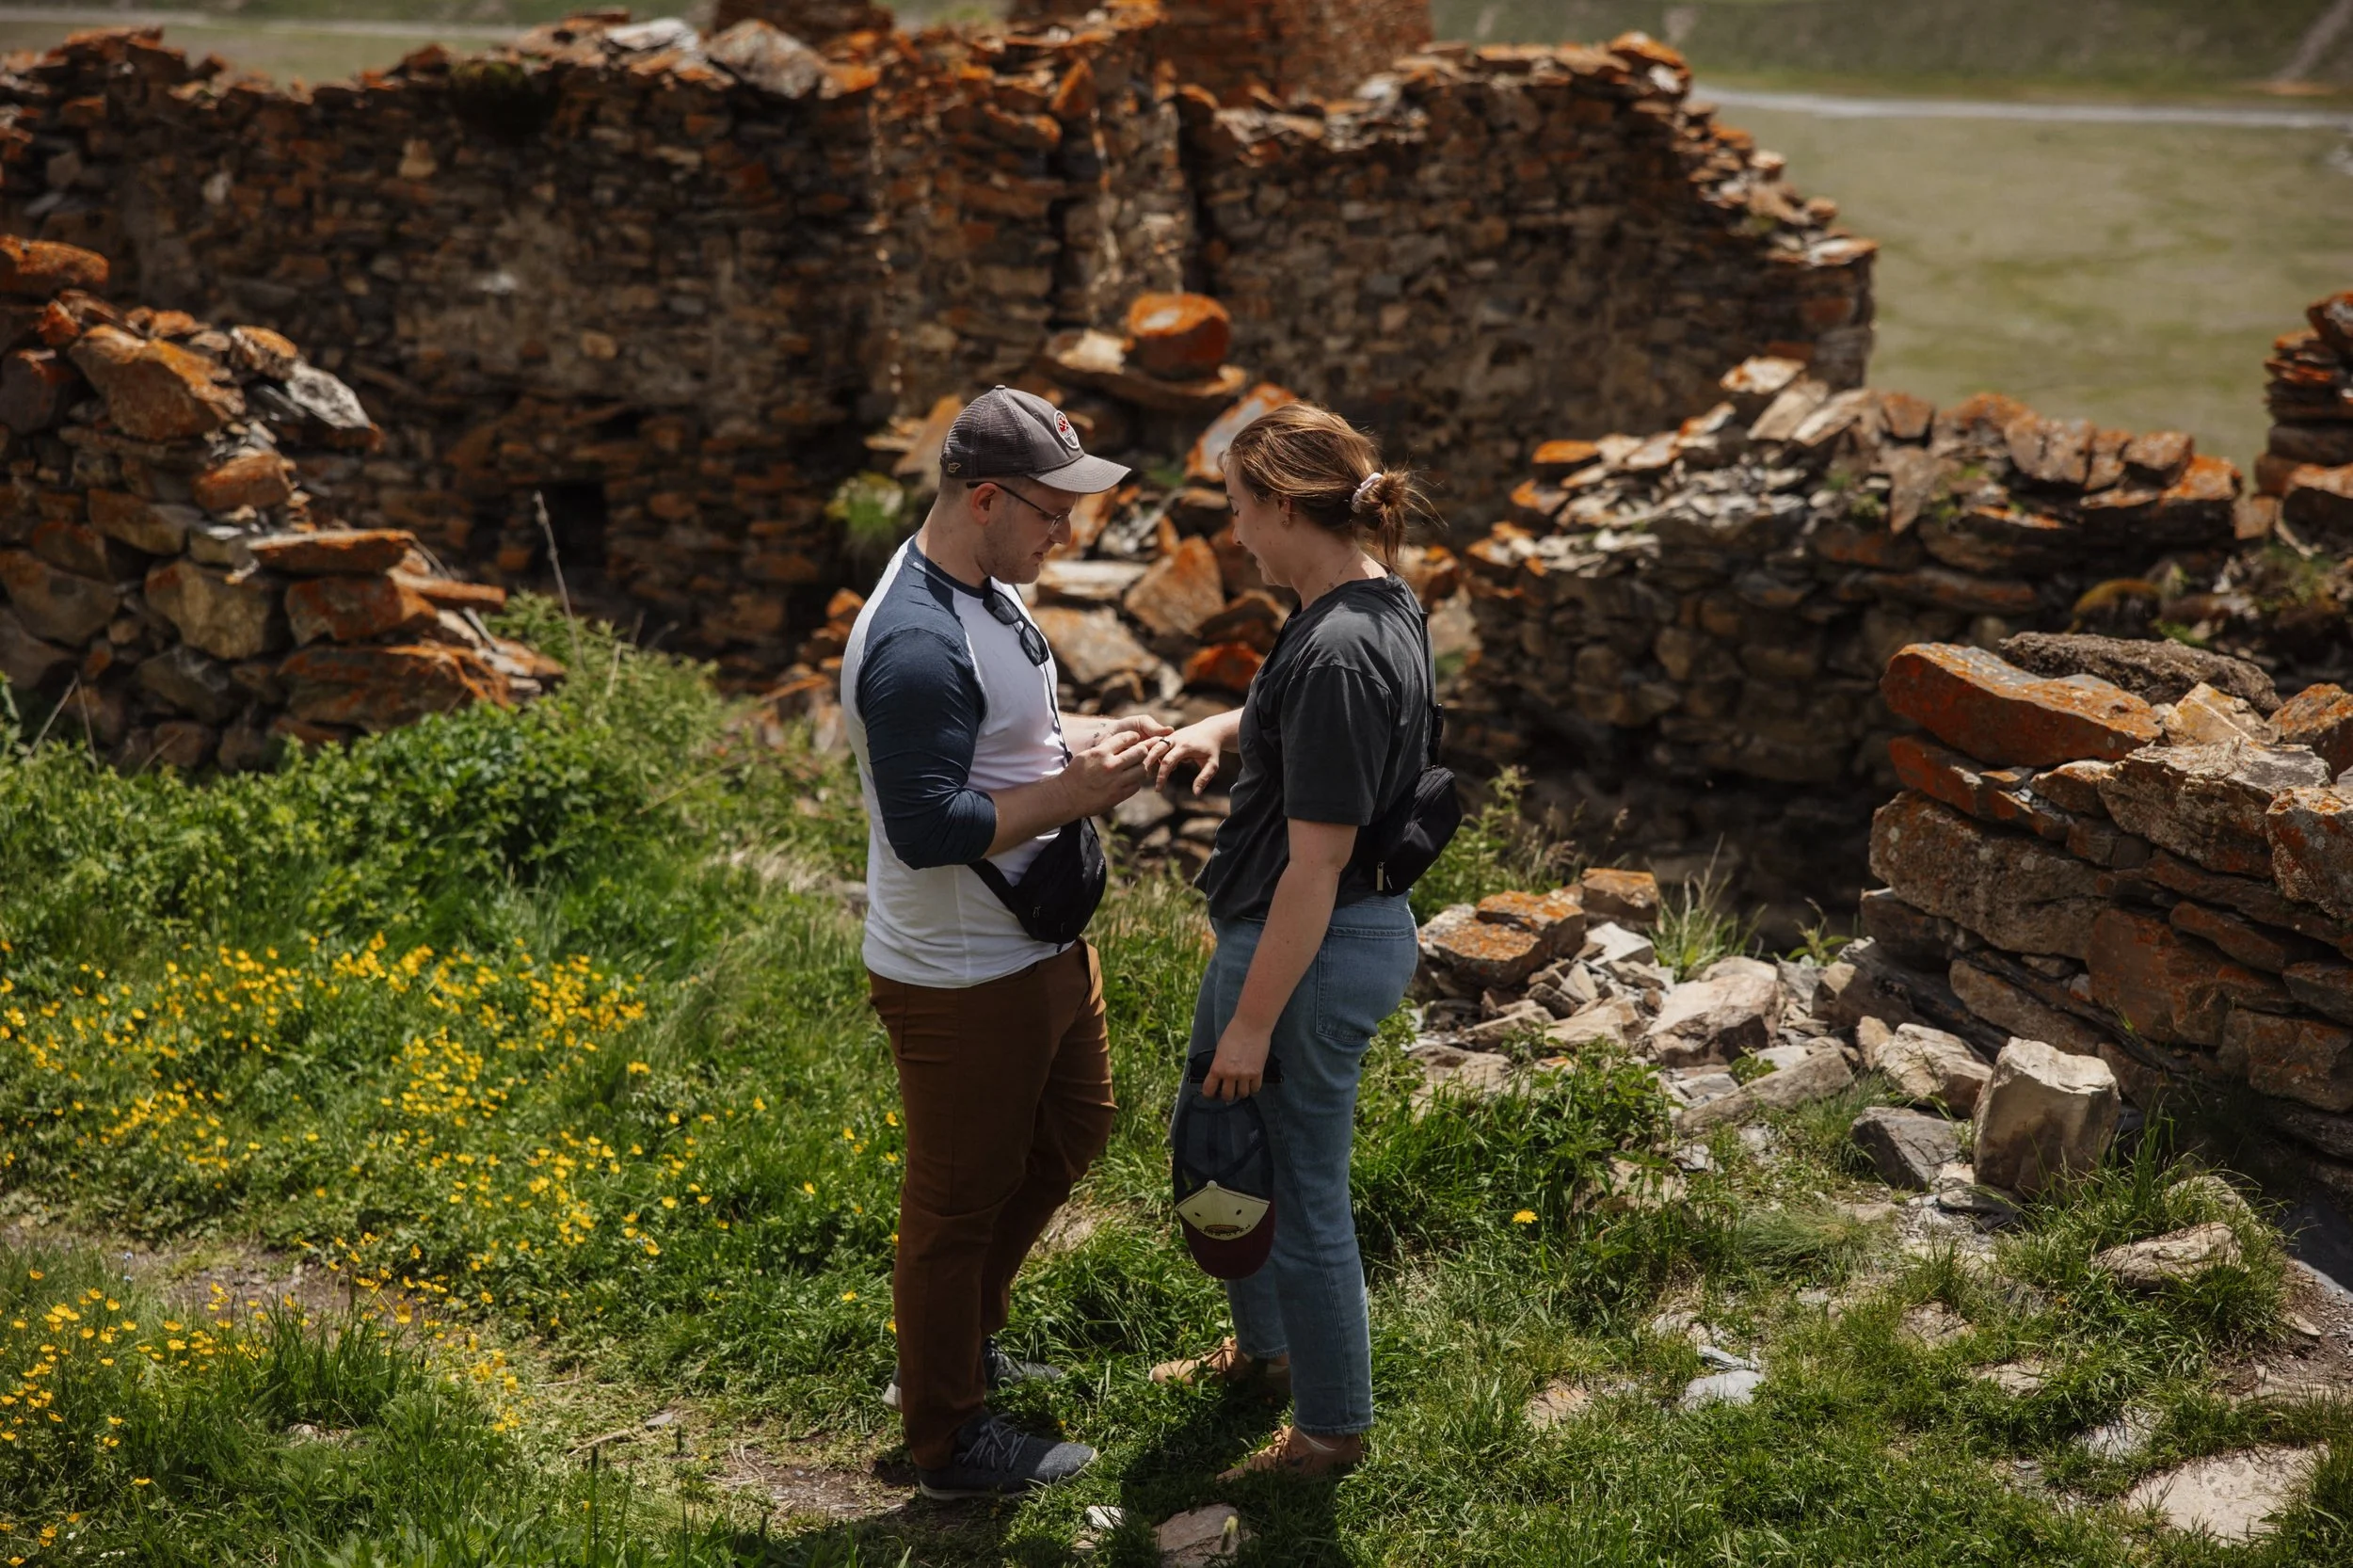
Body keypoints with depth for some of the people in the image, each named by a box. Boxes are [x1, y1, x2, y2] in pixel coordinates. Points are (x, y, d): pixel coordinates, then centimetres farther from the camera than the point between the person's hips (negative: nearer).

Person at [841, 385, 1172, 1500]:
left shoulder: (985, 590, 4)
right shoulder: (917, 645, -29)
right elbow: (928, 829, -31)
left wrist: (1086, 738, 1)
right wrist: (1073, 795, -24)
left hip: (1042, 946, 10)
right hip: (962, 981, -10)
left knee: (1072, 1132, 25)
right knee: (961, 1200, 7)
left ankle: (958, 1346, 43)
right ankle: (950, 1442, 26)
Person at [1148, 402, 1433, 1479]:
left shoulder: (1338, 655, -28)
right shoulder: (1376, 601, 2)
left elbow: (1315, 865, -27)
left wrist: (1253, 1020, -20)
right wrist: (1216, 728, 4)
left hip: (1315, 948, -10)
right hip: (1326, 926, 10)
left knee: (1298, 1190, 9)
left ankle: (1330, 1426, 29)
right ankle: (1262, 1349, 48)